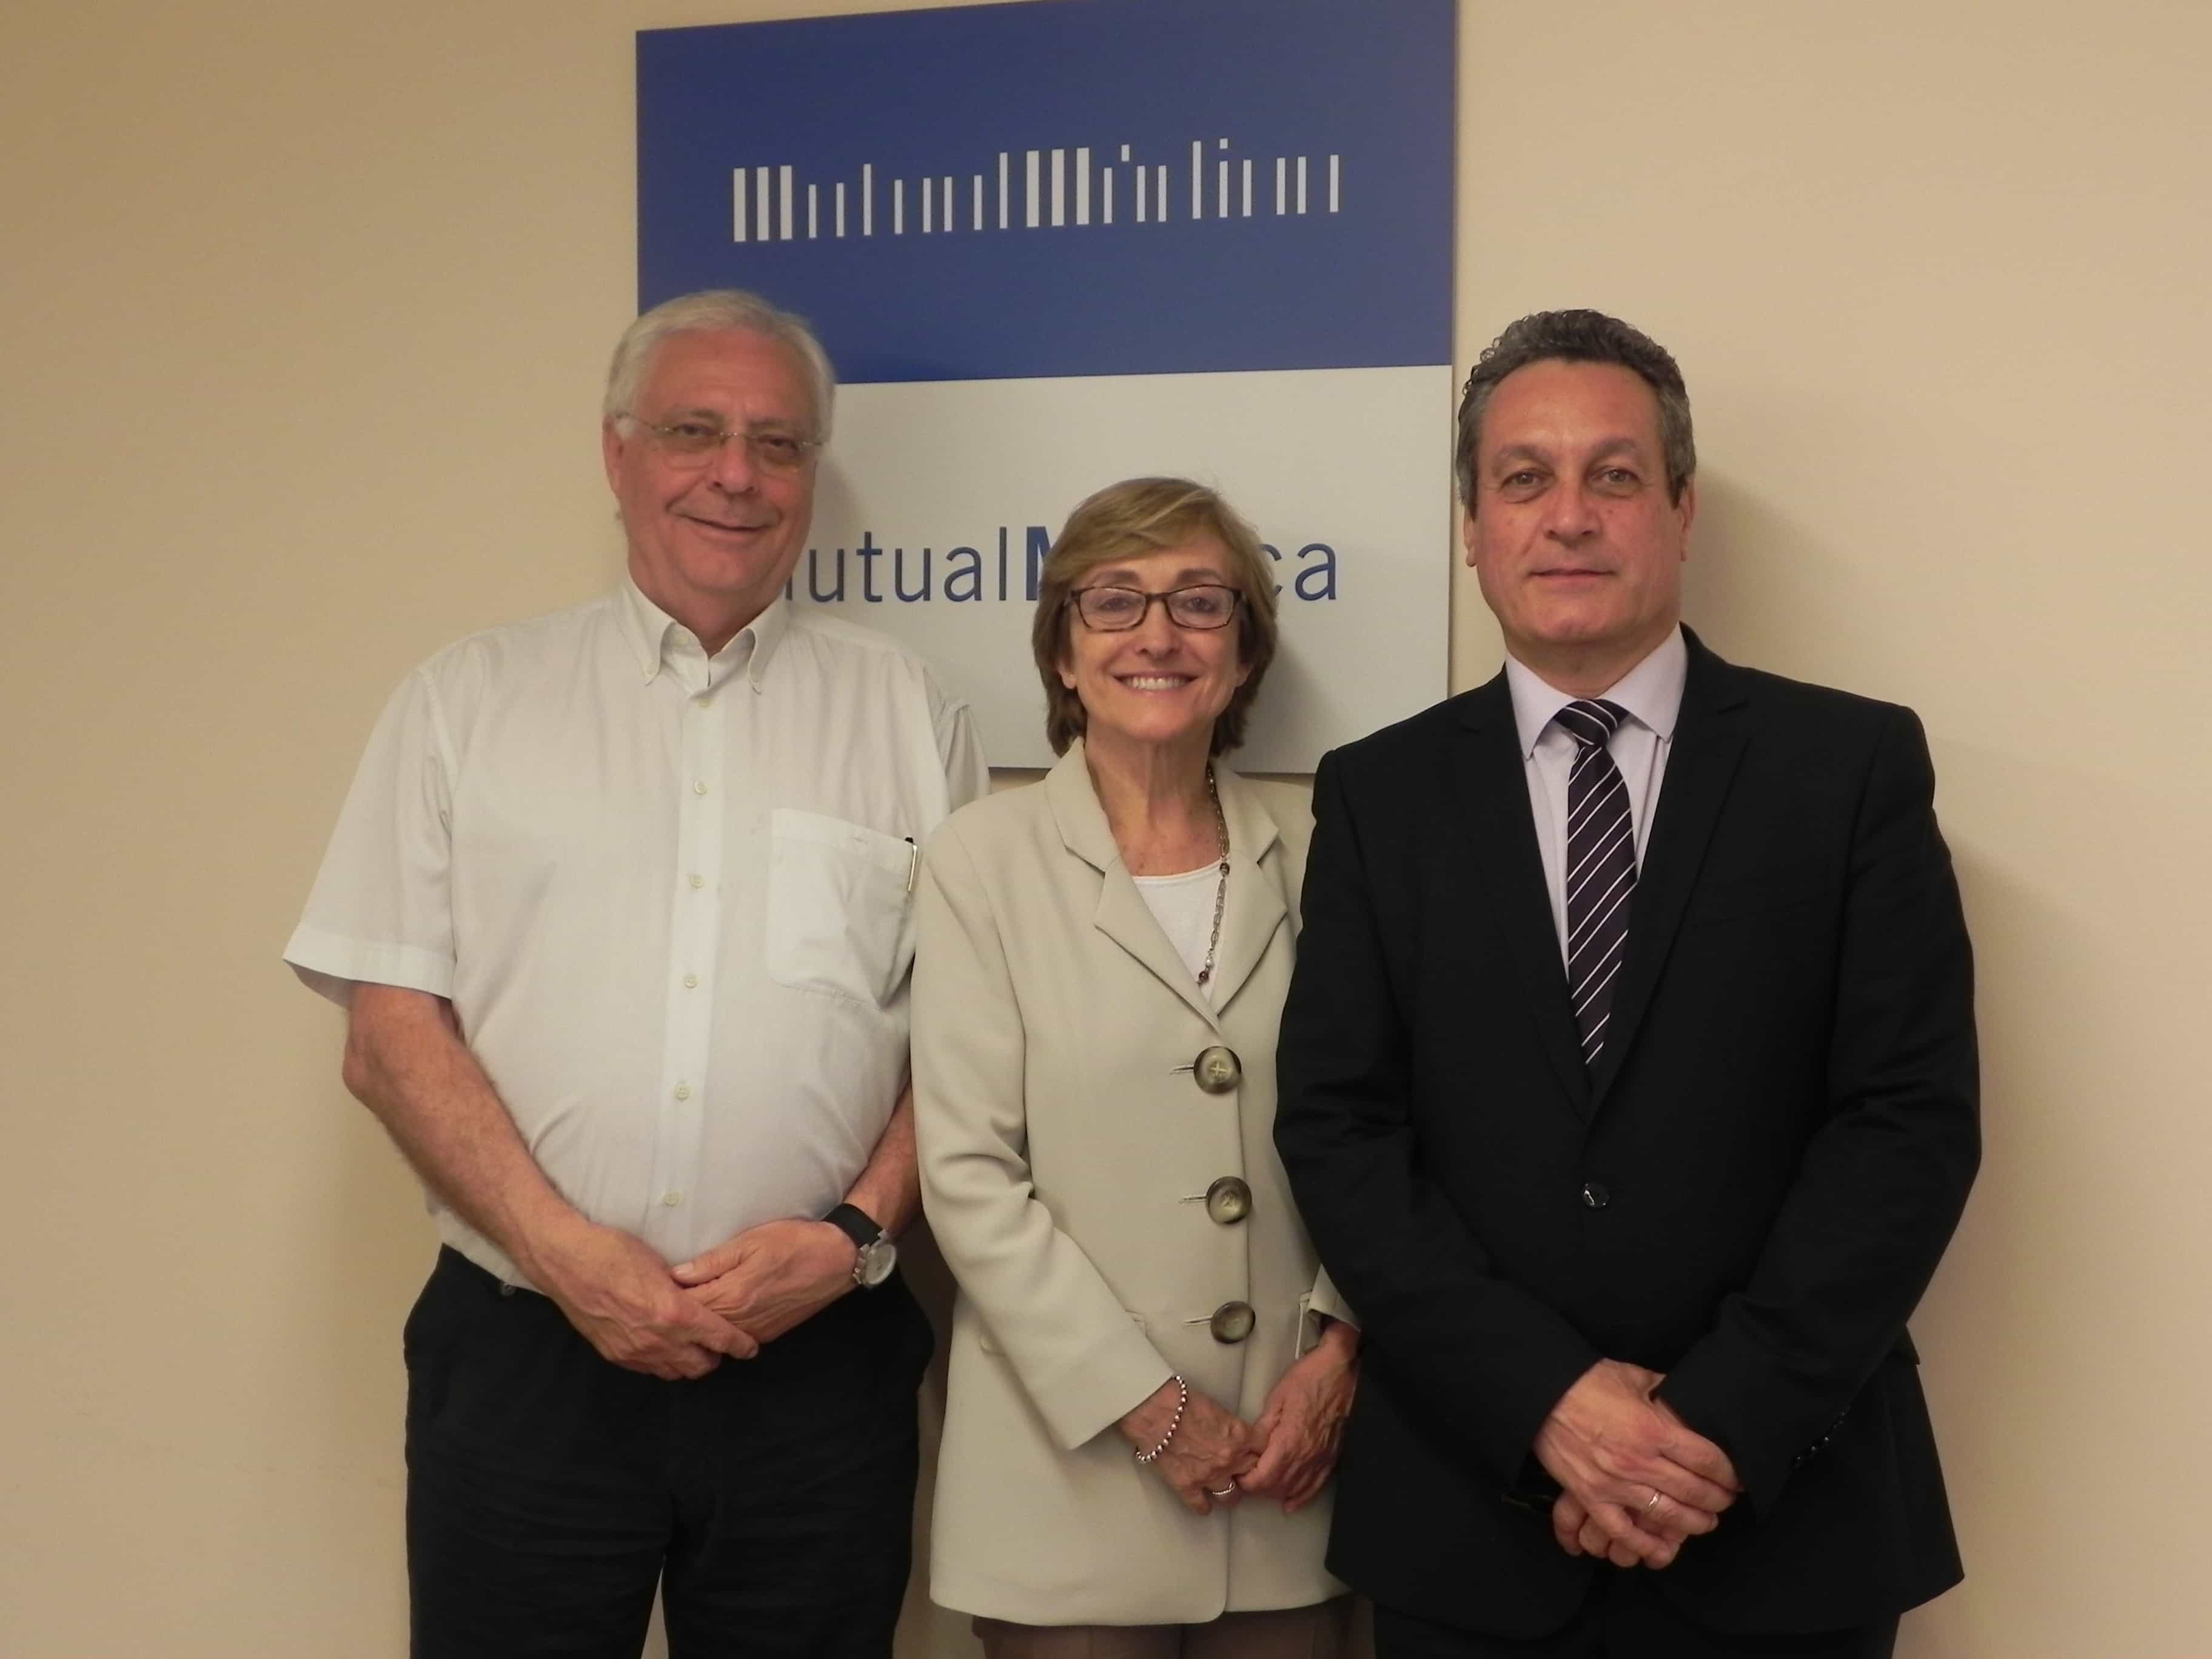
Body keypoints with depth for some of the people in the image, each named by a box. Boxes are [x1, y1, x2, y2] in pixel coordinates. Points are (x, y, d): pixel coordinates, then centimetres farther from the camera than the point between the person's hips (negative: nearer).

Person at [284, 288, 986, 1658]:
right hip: (523, 1352, 0)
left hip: (816, 1364, 1)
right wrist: (567, 1253, -10)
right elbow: (391, 1032, 1)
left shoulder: (913, 717, 7)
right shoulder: (470, 700, 5)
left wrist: (856, 1234, -9)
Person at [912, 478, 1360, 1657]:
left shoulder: (1309, 855, 4)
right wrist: (1147, 1407, -10)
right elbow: (968, 1173, -8)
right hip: (1075, 1467, -2)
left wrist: (1339, 1349, -7)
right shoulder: (985, 857, -3)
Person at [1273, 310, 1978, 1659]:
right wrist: (1544, 1400, -14)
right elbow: (1338, 1130, -3)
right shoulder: (1380, 795, 3)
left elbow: (1912, 1117, -6)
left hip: (1785, 1509, -1)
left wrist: (1726, 1418, -14)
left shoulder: (1853, 763, -1)